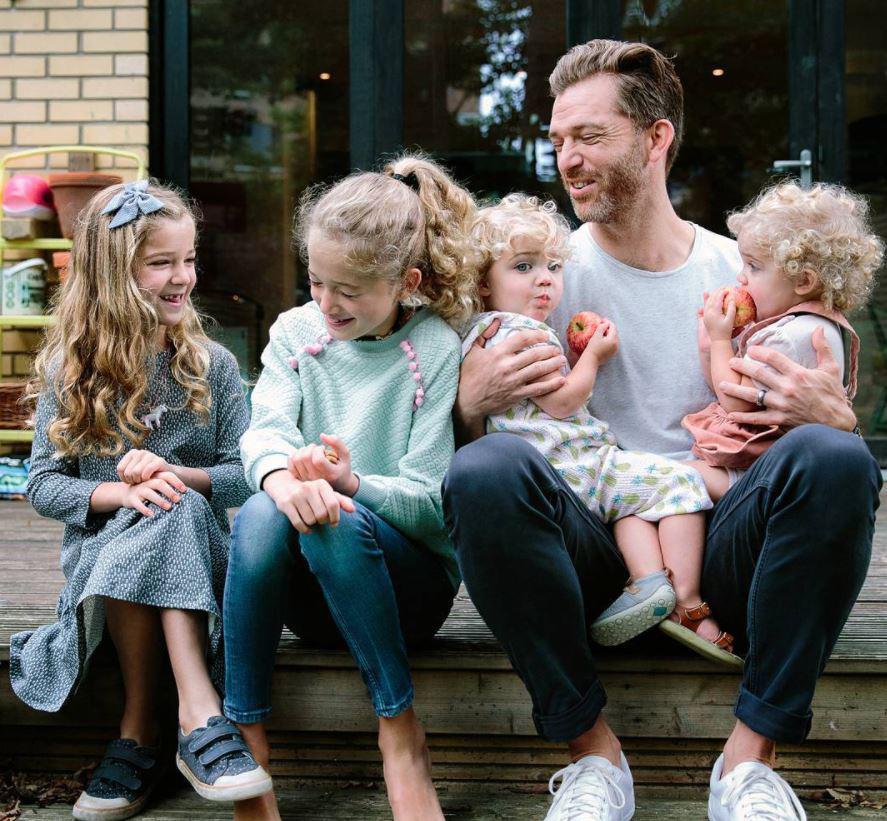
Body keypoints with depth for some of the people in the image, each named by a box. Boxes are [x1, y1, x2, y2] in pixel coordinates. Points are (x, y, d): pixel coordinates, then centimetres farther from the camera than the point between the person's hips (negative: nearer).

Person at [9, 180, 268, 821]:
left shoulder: (211, 366, 4)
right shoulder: (70, 371, 3)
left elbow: (244, 475, 2)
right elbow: (43, 484, 1)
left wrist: (174, 475, -18)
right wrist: (121, 493, -19)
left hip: (199, 551, 0)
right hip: (100, 546, 0)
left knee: (179, 509, -34)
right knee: (139, 530, -35)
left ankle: (140, 728, -32)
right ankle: (201, 716, -34)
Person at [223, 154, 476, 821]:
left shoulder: (436, 349, -6)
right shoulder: (297, 330, 6)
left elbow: (429, 501, -12)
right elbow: (266, 427, -12)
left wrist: (351, 482, -33)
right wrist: (282, 476, -36)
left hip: (410, 578, -2)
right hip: (310, 590, 3)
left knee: (339, 520, -35)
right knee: (261, 514, -30)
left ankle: (400, 728, -19)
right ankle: (247, 735, -22)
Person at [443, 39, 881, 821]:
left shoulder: (744, 273, 9)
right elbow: (452, 433, 6)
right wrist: (473, 402, -18)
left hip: (716, 546, 1)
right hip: (590, 549, 0)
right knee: (485, 470, -31)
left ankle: (750, 756, -17)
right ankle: (593, 748, -16)